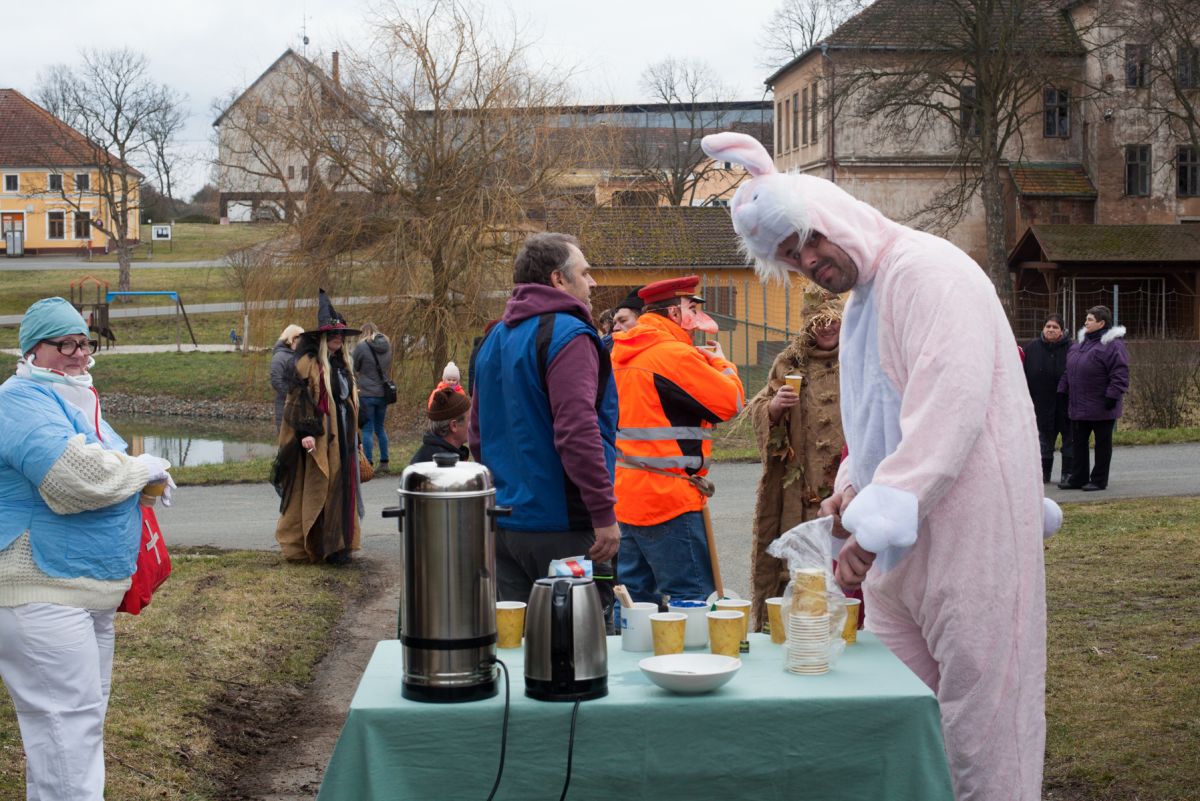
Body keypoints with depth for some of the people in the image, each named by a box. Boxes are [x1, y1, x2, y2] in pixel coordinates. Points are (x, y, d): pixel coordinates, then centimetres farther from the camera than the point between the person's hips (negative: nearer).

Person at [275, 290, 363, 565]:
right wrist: (306, 432, -24)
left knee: (342, 488, 8)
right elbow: (301, 400, -16)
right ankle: (317, 545, 0)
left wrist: (354, 436, 21)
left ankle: (339, 541, 14)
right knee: (318, 490, -5)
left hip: (343, 438, 8)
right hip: (319, 438, -8)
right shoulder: (309, 364, -9)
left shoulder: (344, 365, 16)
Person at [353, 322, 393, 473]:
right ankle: (384, 463, 18)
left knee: (367, 429, -1)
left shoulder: (361, 346, -9)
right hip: (383, 393, 5)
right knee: (380, 428, 16)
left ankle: (368, 464, -4)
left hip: (367, 394, -5)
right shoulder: (387, 346, 6)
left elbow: (355, 369, 0)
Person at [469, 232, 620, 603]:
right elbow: (578, 432, -23)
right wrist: (604, 513, -21)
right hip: (558, 529, -8)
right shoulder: (568, 336, -13)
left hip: (503, 526, 9)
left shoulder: (494, 339, 15)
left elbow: (478, 434, 22)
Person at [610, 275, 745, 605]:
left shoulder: (622, 354, 13)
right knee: (694, 599, -5)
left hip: (625, 496, 9)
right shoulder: (673, 354, -15)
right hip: (667, 498, -9)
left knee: (636, 596, 14)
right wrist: (720, 362, 6)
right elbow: (732, 402, -13)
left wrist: (701, 361, 18)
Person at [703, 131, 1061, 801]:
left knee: (979, 718, -4)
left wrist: (878, 523, -28)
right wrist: (856, 487, 9)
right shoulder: (862, 300, 19)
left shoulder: (928, 269, -13)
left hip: (967, 533, -9)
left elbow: (948, 409, -24)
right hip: (901, 544, 9)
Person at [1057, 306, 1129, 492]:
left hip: (1101, 407, -8)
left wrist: (1112, 396, -23)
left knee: (1102, 443, 4)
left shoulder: (1113, 344, -13)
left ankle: (1099, 480, 11)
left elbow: (1120, 374, -19)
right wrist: (1063, 389, 14)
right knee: (1078, 442, 11)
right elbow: (1069, 370, 20)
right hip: (1079, 405, 8)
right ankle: (1078, 478, 19)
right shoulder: (1081, 342, 13)